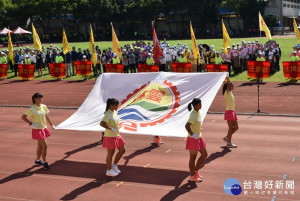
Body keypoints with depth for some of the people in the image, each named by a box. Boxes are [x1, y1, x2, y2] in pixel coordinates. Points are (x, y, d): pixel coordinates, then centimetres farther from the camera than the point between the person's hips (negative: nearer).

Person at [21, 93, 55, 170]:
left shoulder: (43, 107, 4)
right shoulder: (32, 109, -15)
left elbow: (46, 116, 17)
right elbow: (23, 117, -13)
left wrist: (51, 125, 21)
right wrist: (31, 123, -18)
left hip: (44, 128, 7)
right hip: (37, 130, -7)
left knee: (40, 146, 17)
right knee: (44, 145, -9)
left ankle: (37, 160, 32)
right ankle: (44, 162, 2)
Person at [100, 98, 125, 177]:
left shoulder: (114, 112, 7)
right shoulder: (108, 114, -21)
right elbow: (102, 124, -34)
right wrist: (110, 128, -27)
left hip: (116, 135, 9)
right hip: (110, 137, -9)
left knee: (122, 150, 14)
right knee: (110, 154, 4)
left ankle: (114, 165, 28)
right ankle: (109, 170, 19)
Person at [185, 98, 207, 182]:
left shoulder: (198, 113, 7)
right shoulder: (193, 115, -21)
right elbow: (187, 126, -30)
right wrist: (192, 134, -22)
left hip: (198, 138, 9)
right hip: (193, 139, -9)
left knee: (204, 154, 14)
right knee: (193, 157, 3)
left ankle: (196, 171, 27)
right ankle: (192, 176, 17)